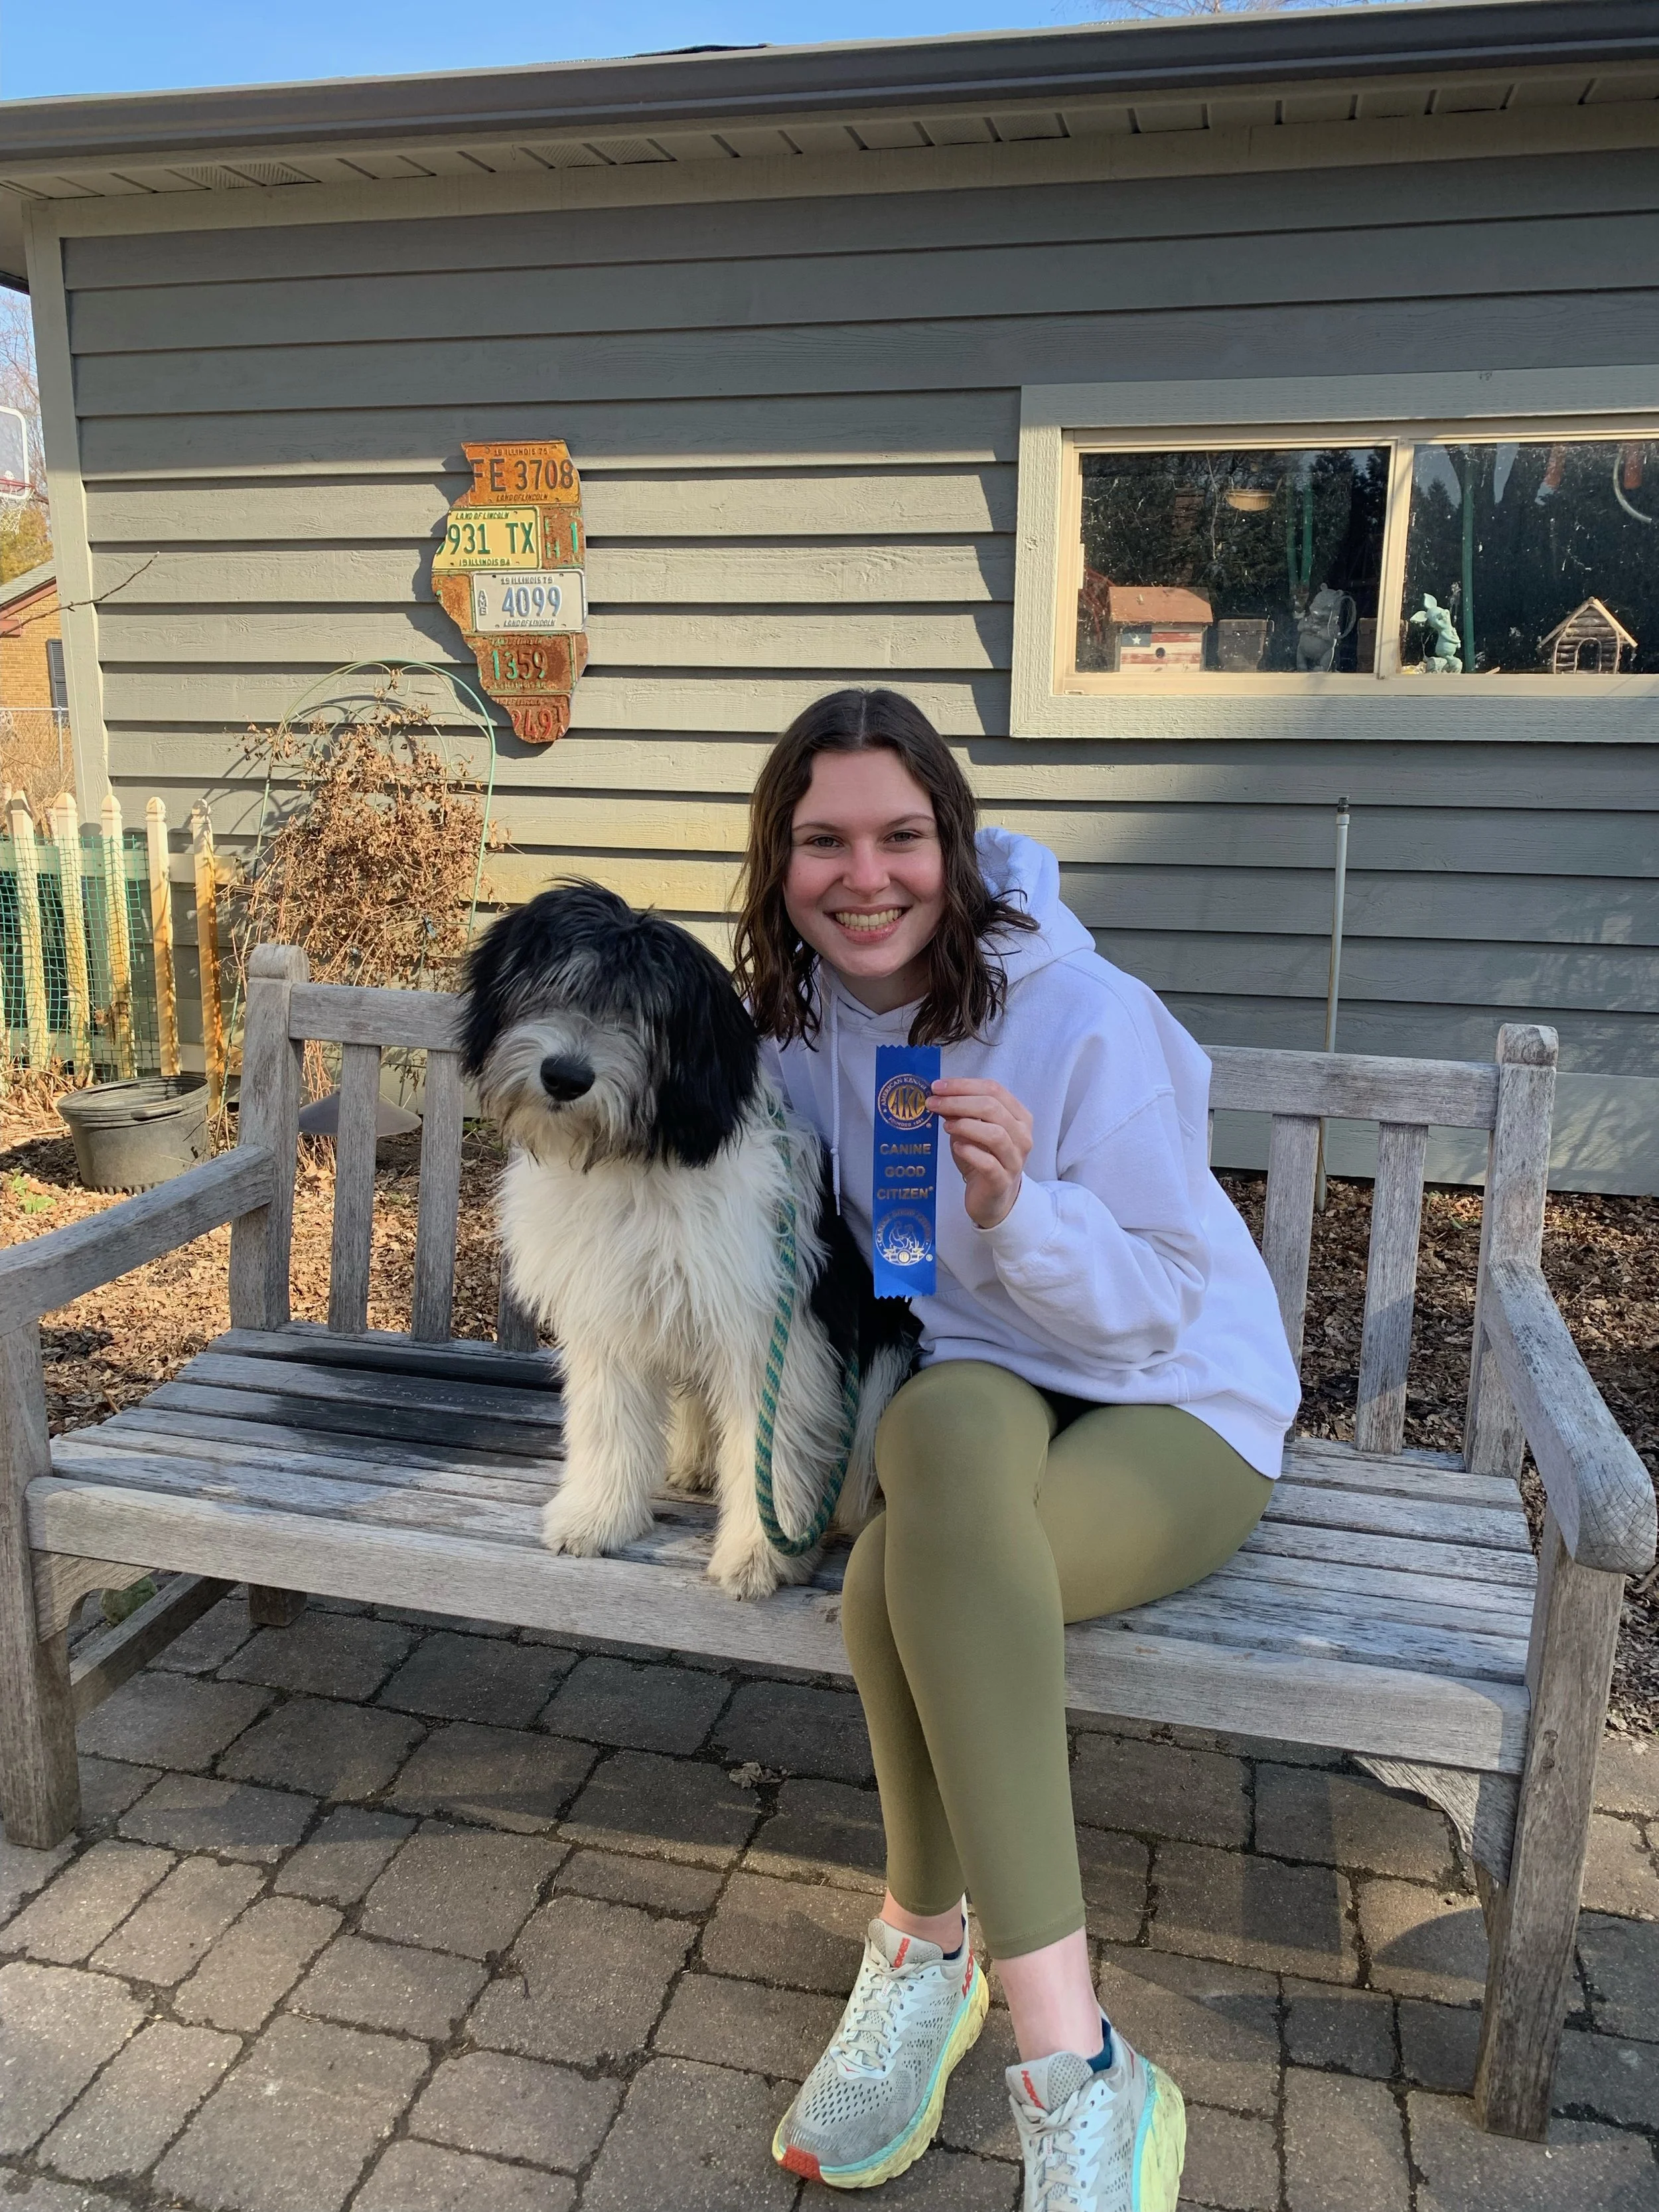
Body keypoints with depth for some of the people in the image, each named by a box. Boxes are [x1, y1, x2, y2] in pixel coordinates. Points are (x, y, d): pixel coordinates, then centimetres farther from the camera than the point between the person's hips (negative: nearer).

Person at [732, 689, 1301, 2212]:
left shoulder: (1088, 1018, -18)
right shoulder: (797, 1016, -1)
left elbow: (1160, 1307, -15)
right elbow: (822, 1241, 17)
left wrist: (1015, 1205, -33)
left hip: (1176, 1409, -4)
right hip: (972, 1388, 4)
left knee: (899, 1582, -35)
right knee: (954, 1413, -36)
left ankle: (929, 1944, -8)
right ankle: (1074, 2069, -26)